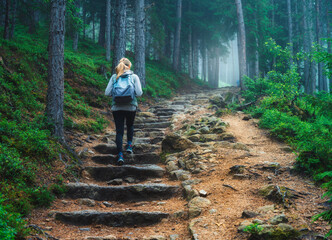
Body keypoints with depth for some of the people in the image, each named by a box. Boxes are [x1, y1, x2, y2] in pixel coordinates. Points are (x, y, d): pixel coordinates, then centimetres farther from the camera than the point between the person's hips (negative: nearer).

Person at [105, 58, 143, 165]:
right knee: (130, 125, 28)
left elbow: (107, 93, -1)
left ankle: (120, 155, -4)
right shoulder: (134, 77, -1)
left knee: (119, 131, 4)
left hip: (117, 107, 1)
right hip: (131, 107, -1)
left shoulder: (114, 77, 3)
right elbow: (139, 93, -8)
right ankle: (129, 145, 20)